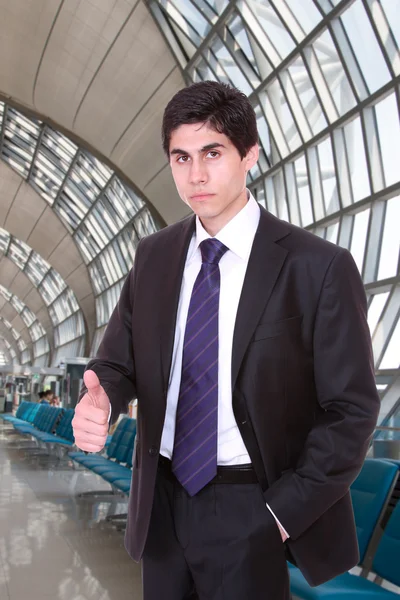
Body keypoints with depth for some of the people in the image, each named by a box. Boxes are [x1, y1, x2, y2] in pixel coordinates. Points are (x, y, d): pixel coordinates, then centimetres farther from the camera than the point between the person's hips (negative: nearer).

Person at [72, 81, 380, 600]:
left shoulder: (319, 268, -12)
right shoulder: (154, 255, 3)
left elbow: (351, 410, -10)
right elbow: (120, 360, 5)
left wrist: (284, 512, -12)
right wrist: (100, 400, -18)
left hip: (249, 513, -4)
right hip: (163, 501, 5)